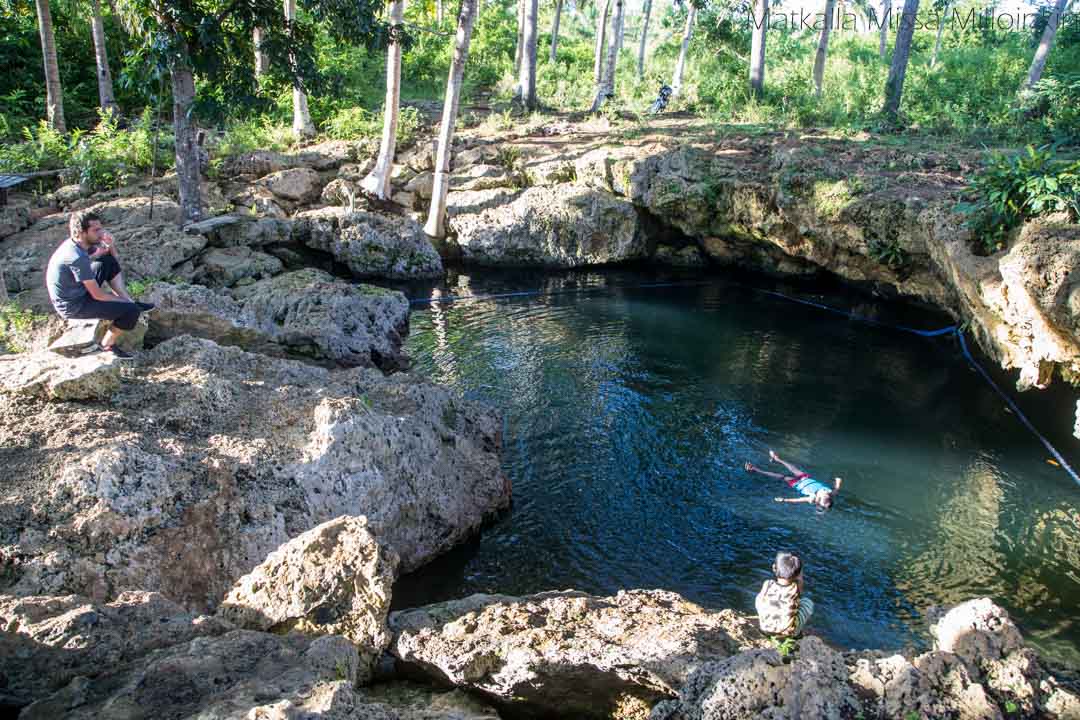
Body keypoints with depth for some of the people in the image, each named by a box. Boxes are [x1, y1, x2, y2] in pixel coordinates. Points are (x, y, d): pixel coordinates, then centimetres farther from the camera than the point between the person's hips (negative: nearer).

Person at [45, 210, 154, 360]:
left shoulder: (77, 243, -4)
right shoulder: (77, 258, -30)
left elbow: (114, 258, 13)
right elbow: (98, 295, -23)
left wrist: (110, 244, -9)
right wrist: (124, 301, -9)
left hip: (77, 291, 9)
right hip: (72, 305, -9)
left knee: (110, 261, 9)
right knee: (131, 311, -17)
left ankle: (130, 302, 11)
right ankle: (107, 346, 3)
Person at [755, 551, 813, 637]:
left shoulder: (767, 584, -17)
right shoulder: (795, 588, -20)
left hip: (765, 627, 1)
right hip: (789, 632, -1)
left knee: (759, 598, 24)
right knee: (808, 602, 19)